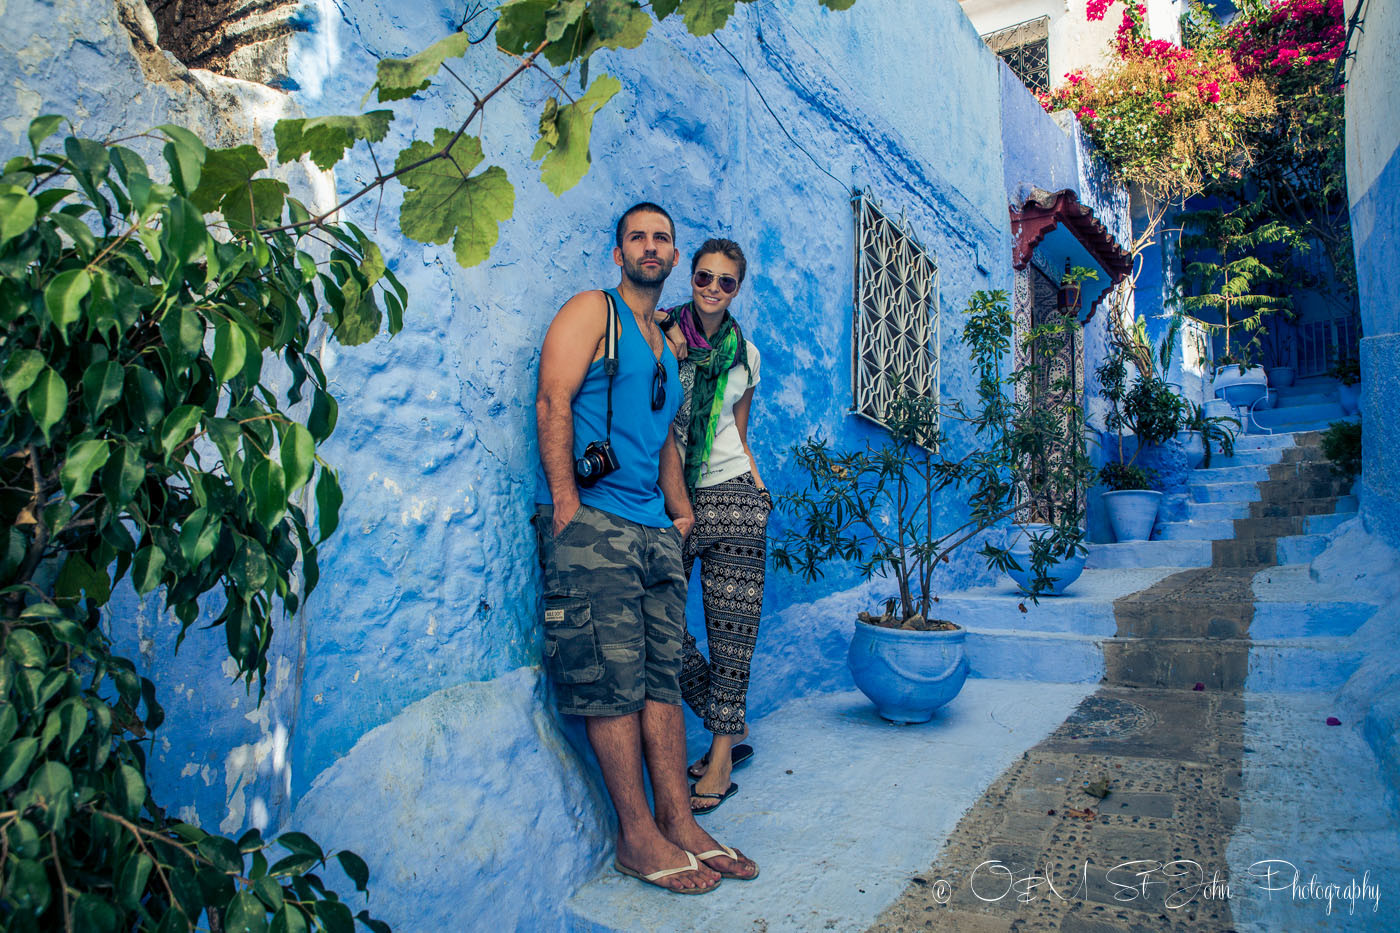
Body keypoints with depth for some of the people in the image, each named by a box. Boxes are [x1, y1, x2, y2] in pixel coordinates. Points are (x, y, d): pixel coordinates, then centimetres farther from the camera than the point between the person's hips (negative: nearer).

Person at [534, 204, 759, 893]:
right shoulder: (592, 311, 3)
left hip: (653, 531, 7)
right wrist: (566, 506, -17)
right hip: (592, 521, -7)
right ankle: (637, 837, 3)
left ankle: (678, 822, 13)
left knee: (662, 678, 6)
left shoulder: (663, 344, 26)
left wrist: (681, 510, 18)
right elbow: (553, 403, -9)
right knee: (614, 680, -6)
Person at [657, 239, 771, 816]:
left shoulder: (745, 353, 13)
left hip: (731, 494, 2)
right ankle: (729, 728, 18)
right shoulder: (660, 334, 2)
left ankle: (722, 754, 10)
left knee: (731, 625, -2)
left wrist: (757, 483, 8)